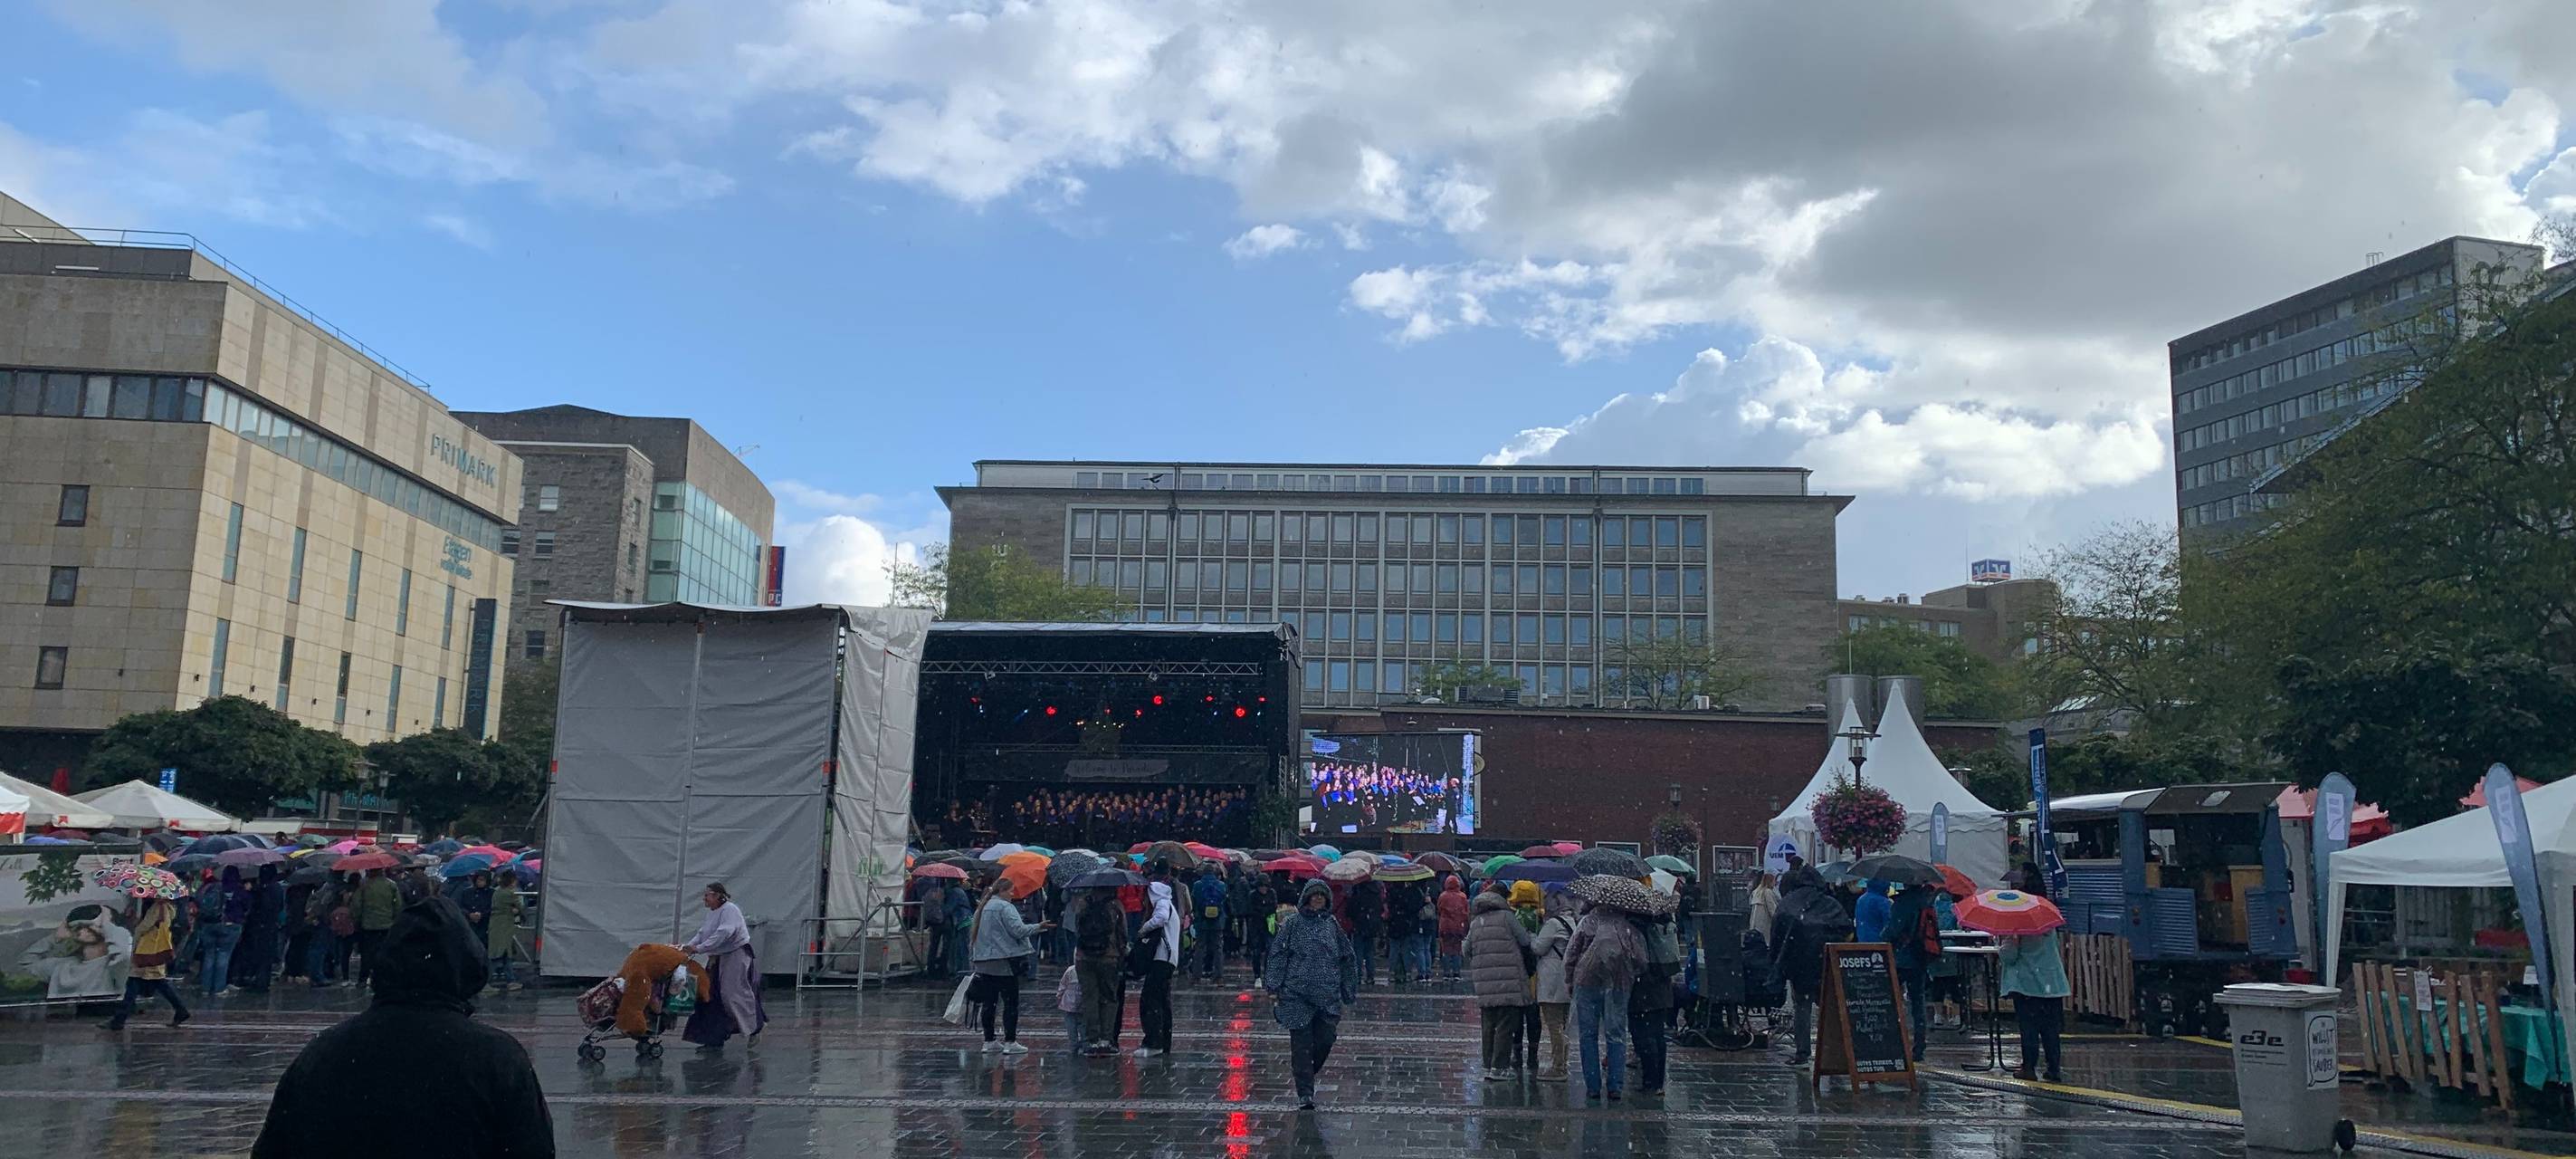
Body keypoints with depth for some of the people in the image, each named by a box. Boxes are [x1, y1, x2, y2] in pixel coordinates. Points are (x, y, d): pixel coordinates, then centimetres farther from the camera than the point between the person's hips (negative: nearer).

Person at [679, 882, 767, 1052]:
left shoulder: (729, 910, -16)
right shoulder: (711, 913, 14)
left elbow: (724, 933, -28)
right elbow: (702, 934, 12)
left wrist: (699, 948, -30)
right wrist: (687, 945, -6)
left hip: (736, 956, -9)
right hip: (717, 959, 9)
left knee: (734, 994, -8)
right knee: (712, 997, 4)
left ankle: (755, 1029, 9)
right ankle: (714, 1040, 8)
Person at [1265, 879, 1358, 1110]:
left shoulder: (1332, 924, 11)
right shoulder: (1292, 923, 2)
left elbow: (1348, 958, 18)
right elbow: (1277, 955, 0)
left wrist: (1348, 989, 16)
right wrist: (1273, 987, -7)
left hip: (1328, 994, 3)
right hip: (1297, 994, -3)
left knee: (1326, 1039, -2)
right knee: (1301, 1043, -3)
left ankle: (1307, 1070, 27)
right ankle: (1305, 1093, 2)